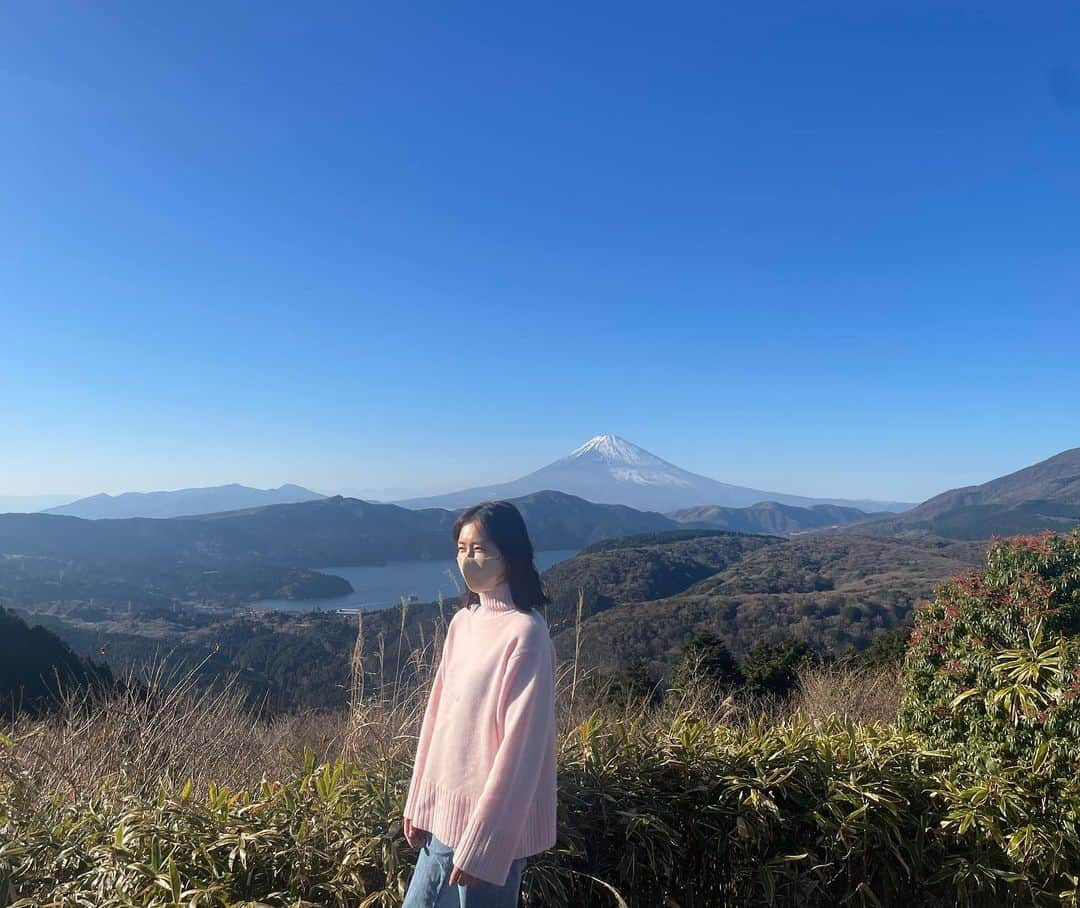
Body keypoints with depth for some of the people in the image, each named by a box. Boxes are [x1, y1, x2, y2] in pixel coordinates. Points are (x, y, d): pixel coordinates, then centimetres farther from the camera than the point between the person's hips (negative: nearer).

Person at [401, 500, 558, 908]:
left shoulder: (524, 633, -19)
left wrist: (482, 842, -18)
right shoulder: (462, 621, 3)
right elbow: (438, 716, 8)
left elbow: (519, 744, -20)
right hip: (444, 817, 7)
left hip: (491, 826, -7)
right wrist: (419, 802, 11)